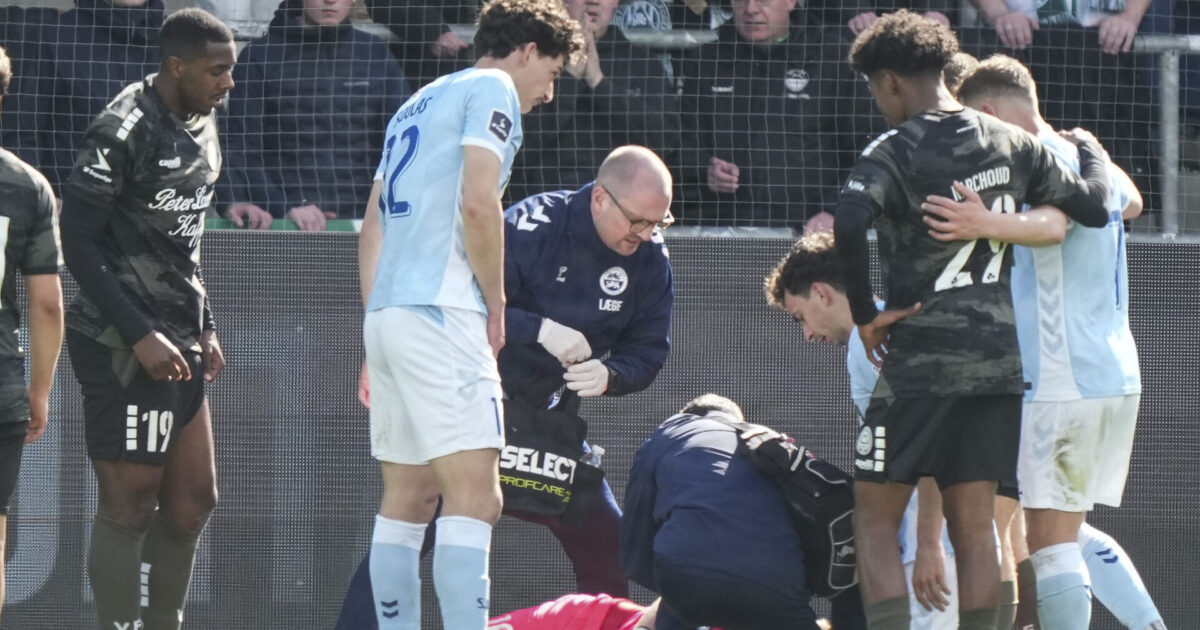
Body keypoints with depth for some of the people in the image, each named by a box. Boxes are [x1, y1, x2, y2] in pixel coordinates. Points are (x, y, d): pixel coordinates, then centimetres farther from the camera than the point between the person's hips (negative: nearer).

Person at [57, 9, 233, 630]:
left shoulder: (200, 125, 13)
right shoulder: (124, 129, -16)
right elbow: (79, 242, -17)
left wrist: (204, 327, 17)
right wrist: (141, 336, -19)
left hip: (177, 345, 9)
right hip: (123, 346, -9)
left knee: (192, 501, 10)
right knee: (128, 508, -6)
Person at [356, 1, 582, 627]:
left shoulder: (416, 106, 25)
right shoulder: (492, 89, -1)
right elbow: (478, 203, -15)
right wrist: (495, 305, -4)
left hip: (385, 312, 9)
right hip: (441, 312, -9)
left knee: (407, 500, 11)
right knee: (473, 499, -14)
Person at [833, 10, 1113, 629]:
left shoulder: (895, 152, -12)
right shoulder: (1011, 144, 5)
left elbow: (848, 224, -30)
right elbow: (1093, 207, 10)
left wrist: (865, 315, -17)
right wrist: (1089, 150, 30)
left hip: (920, 365, -5)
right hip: (999, 362, 5)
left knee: (875, 522, 1)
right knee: (974, 527, 9)